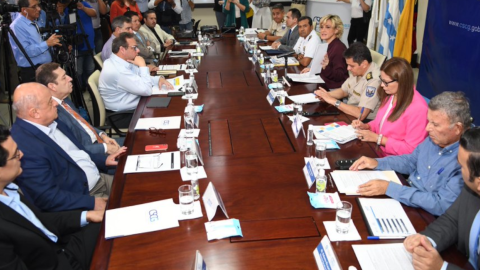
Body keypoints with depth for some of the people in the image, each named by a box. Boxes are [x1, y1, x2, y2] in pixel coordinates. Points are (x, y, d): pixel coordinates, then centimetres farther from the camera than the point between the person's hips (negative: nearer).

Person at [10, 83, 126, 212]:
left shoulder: (50, 122, 2)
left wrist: (103, 160, 8)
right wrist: (92, 203, -21)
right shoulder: (25, 146, -26)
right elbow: (48, 198, -24)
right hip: (79, 200, -9)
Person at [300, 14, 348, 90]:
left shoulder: (339, 48, -13)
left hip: (334, 89, -9)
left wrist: (326, 67, -34)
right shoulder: (328, 46, 14)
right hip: (325, 85, 9)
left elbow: (339, 76, -19)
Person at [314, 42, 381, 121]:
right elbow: (343, 91, 15)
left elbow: (361, 114, -32)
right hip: (350, 112, 7)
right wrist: (326, 94, -5)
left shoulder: (374, 80, -28)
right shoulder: (357, 71, -1)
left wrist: (333, 101, -25)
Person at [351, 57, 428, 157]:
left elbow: (411, 149, -19)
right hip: (377, 150, 7)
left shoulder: (418, 108, -22)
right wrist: (366, 126, -1)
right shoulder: (390, 95, 1)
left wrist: (378, 138, -18)